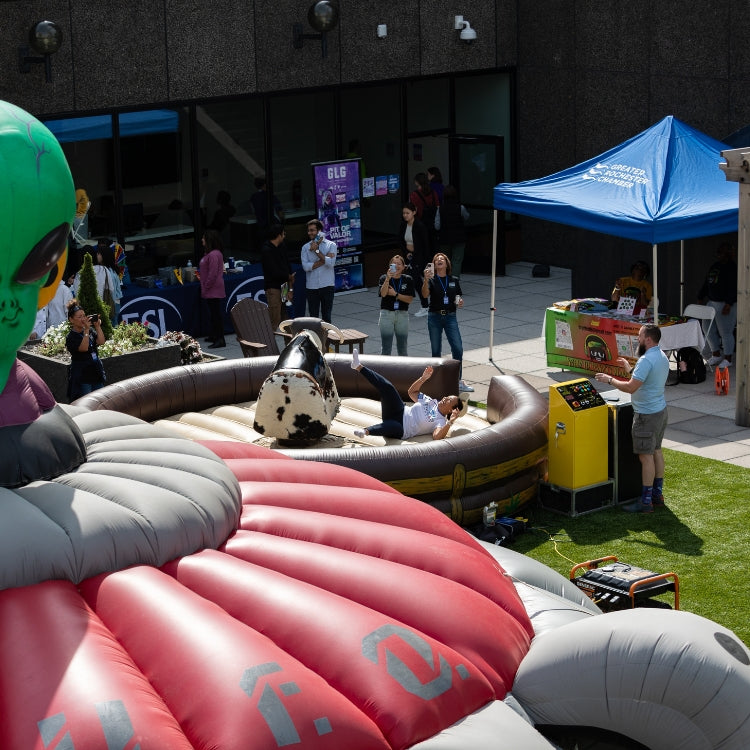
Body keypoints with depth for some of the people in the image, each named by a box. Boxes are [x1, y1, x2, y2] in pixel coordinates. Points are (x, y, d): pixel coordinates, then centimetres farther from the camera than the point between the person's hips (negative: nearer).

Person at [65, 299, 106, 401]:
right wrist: (86, 329, -23)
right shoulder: (71, 337, -8)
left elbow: (101, 341, -4)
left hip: (97, 375, 6)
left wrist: (97, 326, -10)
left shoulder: (91, 331, 10)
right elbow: (84, 347, -22)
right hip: (82, 378, -6)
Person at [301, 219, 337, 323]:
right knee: (313, 316, 4)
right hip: (312, 286, 1)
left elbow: (331, 263, -14)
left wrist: (317, 251, -11)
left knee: (326, 316, 4)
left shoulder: (331, 245, 2)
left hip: (327, 285, -1)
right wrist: (325, 259, -12)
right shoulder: (306, 247, 5)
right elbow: (306, 266, -8)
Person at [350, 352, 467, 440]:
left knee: (395, 427, -47)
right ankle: (359, 367, -11)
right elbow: (412, 392, 28)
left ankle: (366, 431, -62)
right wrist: (423, 378, 17)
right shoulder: (432, 402, 17)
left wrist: (450, 423, -36)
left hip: (400, 431, -7)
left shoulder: (441, 422, -5)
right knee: (387, 387, -12)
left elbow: (437, 437, -27)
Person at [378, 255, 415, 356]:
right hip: (386, 313, -1)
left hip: (402, 314, 1)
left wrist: (395, 294, -13)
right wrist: (388, 278, -30)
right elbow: (383, 293, -19)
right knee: (385, 348, -2)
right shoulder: (384, 278, 0)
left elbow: (410, 299, -5)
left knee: (402, 347, 9)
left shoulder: (408, 279, 2)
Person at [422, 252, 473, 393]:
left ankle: (458, 382, -2)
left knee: (458, 348, -9)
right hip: (435, 317, -1)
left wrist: (460, 303, -5)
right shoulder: (431, 280, 1)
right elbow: (425, 294, -18)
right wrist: (426, 280, -33)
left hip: (450, 317, 1)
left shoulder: (454, 280, 9)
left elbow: (459, 299, 18)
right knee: (436, 350, 4)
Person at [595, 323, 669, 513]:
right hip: (660, 410, 10)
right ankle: (658, 494, 26)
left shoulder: (646, 360, -24)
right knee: (656, 451, 18)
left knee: (646, 456, -5)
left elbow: (630, 387, -27)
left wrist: (609, 379, -15)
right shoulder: (662, 357, 8)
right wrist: (629, 369, 24)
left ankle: (646, 501, -2)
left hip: (647, 415, -10)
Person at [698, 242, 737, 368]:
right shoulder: (715, 266, 15)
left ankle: (728, 359, 7)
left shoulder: (732, 267, -11)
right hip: (712, 302, 9)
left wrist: (728, 304, -23)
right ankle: (716, 355, 25)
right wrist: (701, 297, 18)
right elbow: (707, 283, 21)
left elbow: (733, 287, -17)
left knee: (725, 332, -3)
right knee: (709, 330, 11)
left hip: (725, 305, -9)